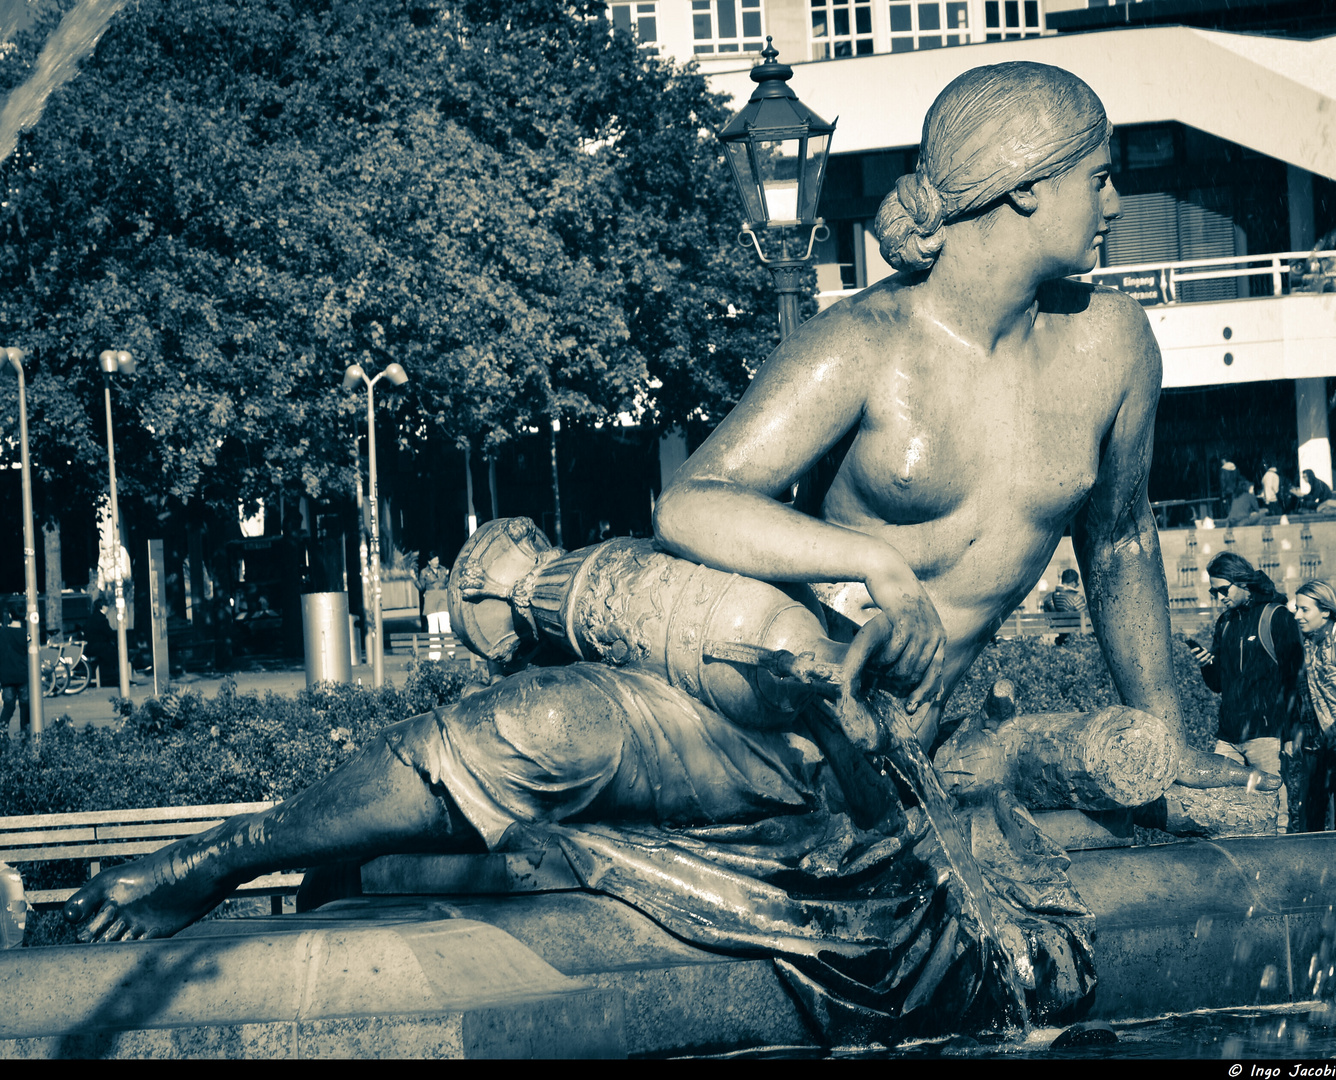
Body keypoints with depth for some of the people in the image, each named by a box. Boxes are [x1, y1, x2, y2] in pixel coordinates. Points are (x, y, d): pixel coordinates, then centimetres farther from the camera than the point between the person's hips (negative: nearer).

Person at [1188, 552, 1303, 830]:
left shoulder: (1276, 617, -4)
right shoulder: (1225, 622, 16)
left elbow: (1295, 679, -7)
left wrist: (1291, 734, -13)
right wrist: (1207, 667, -3)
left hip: (1266, 734, -6)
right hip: (1229, 738, 6)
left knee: (1276, 814, -6)